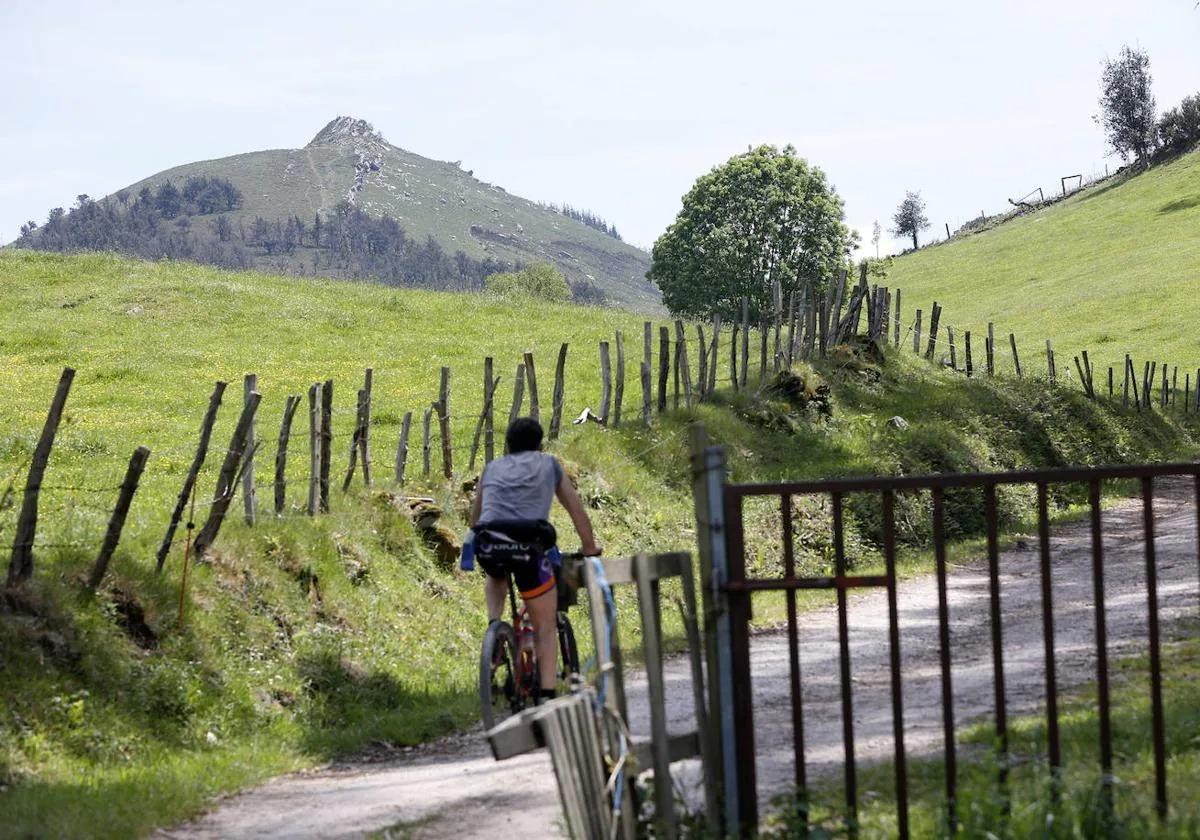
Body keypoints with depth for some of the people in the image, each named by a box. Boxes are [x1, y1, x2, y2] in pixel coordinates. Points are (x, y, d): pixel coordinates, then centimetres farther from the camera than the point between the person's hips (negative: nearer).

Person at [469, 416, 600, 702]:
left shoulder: (492, 467, 28)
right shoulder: (549, 464, 24)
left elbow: (474, 516, 38)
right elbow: (576, 509, 29)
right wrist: (590, 547, 42)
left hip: (488, 544, 3)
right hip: (528, 544, -2)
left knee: (496, 576, 40)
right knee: (546, 625, 10)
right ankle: (547, 695, -1)